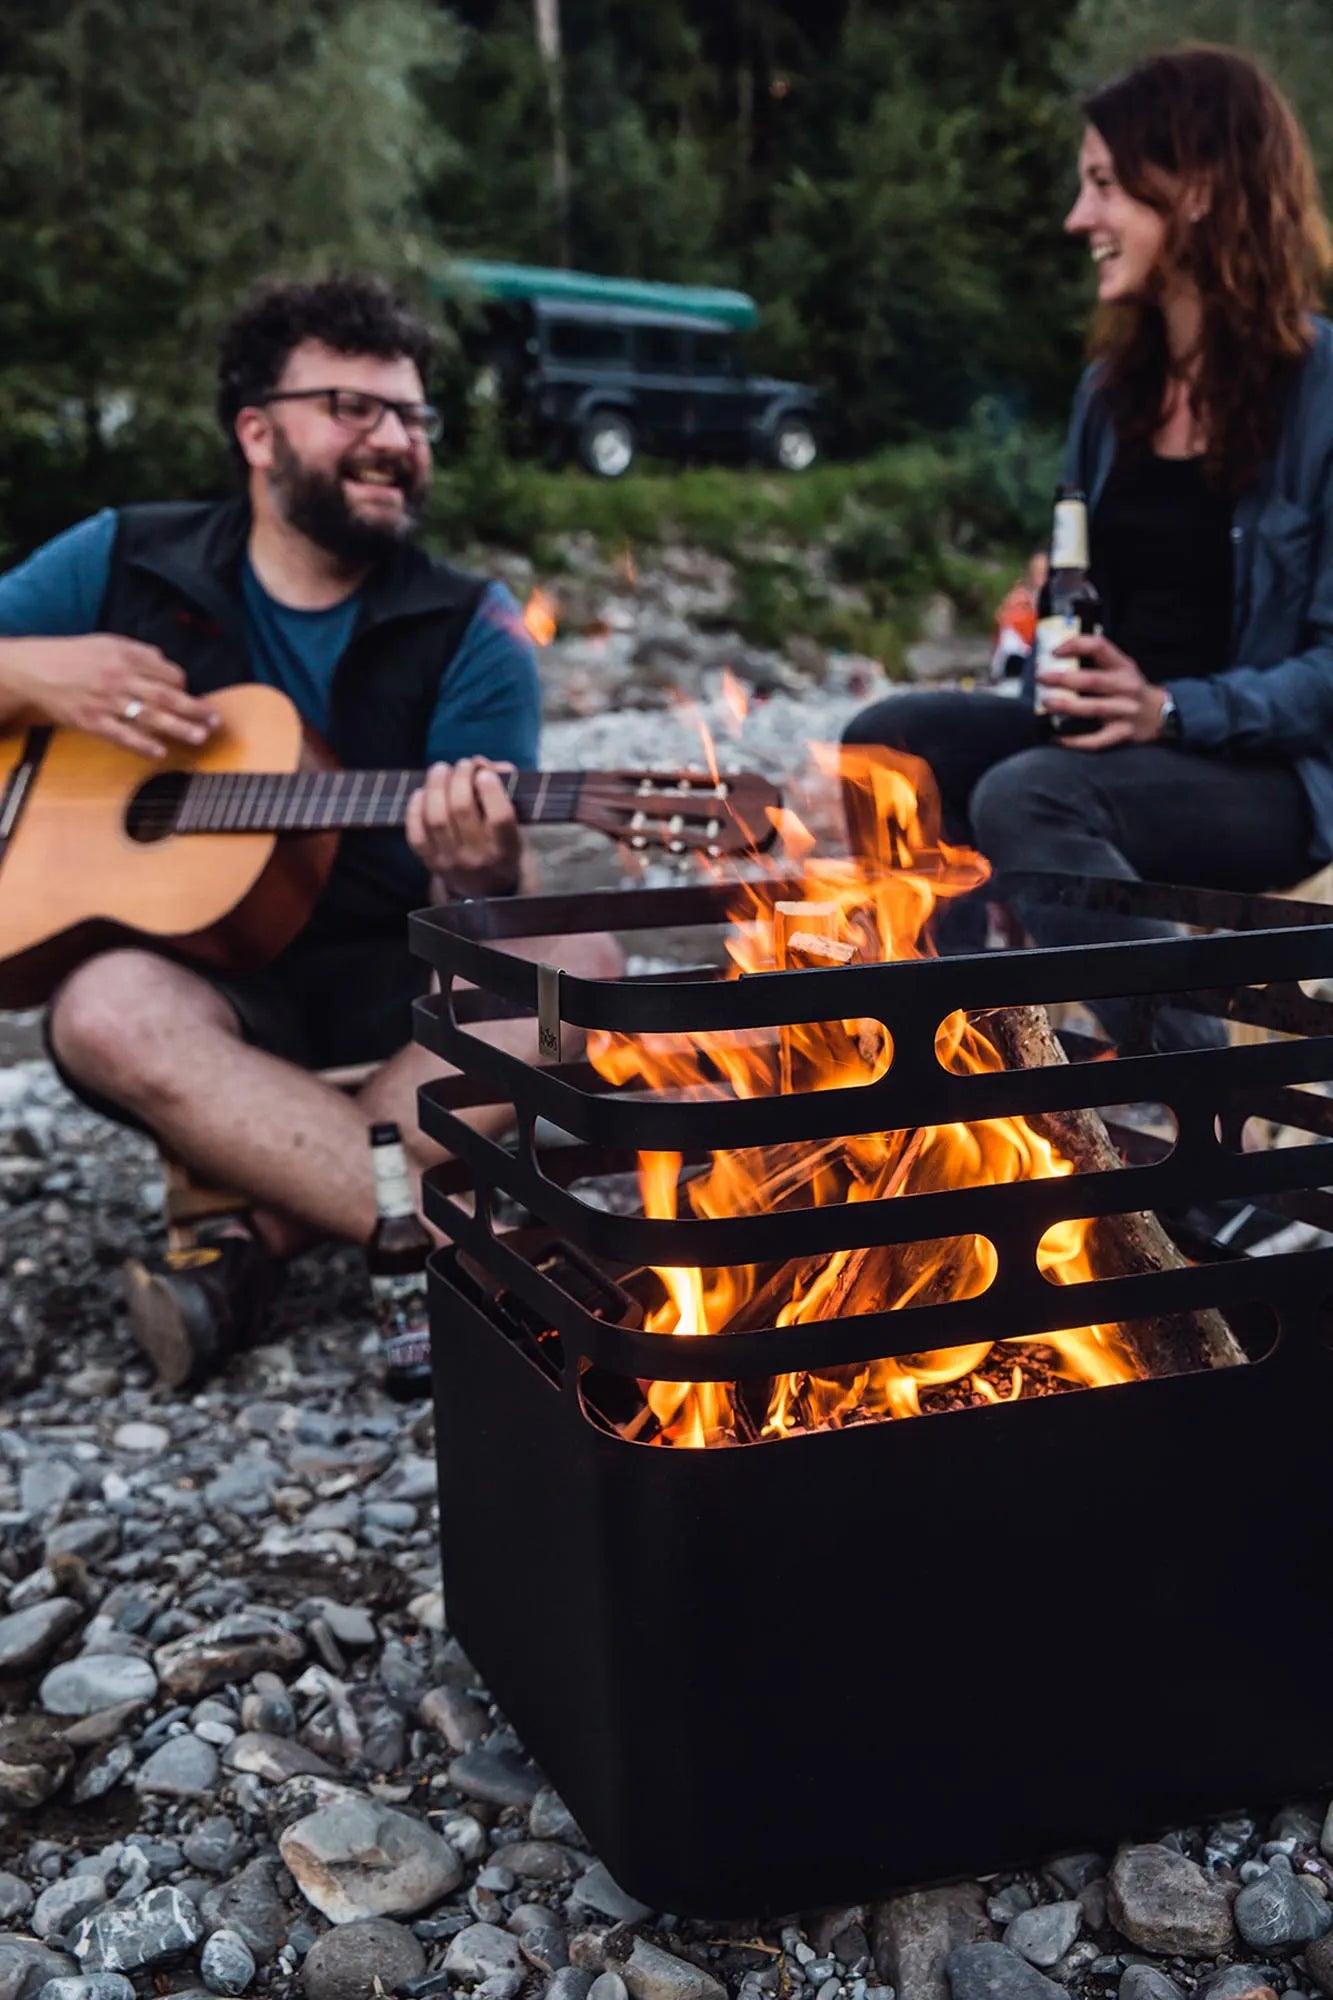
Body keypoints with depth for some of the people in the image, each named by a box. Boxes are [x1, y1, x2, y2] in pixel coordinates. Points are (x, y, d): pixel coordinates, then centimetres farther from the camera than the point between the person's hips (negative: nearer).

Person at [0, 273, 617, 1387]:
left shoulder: (471, 635, -2)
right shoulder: (123, 564, 3)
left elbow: (473, 929, -8)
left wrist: (476, 884, -33)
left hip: (392, 984, 1)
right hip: (188, 969, 0)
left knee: (574, 964, -28)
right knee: (112, 1008, -34)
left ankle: (260, 1244, -28)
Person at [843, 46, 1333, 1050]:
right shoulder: (1115, 386, 10)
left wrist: (1172, 710, -26)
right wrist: (1054, 648, -2)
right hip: (1118, 739, 7)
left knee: (1026, 798, -33)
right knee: (887, 743, -14)